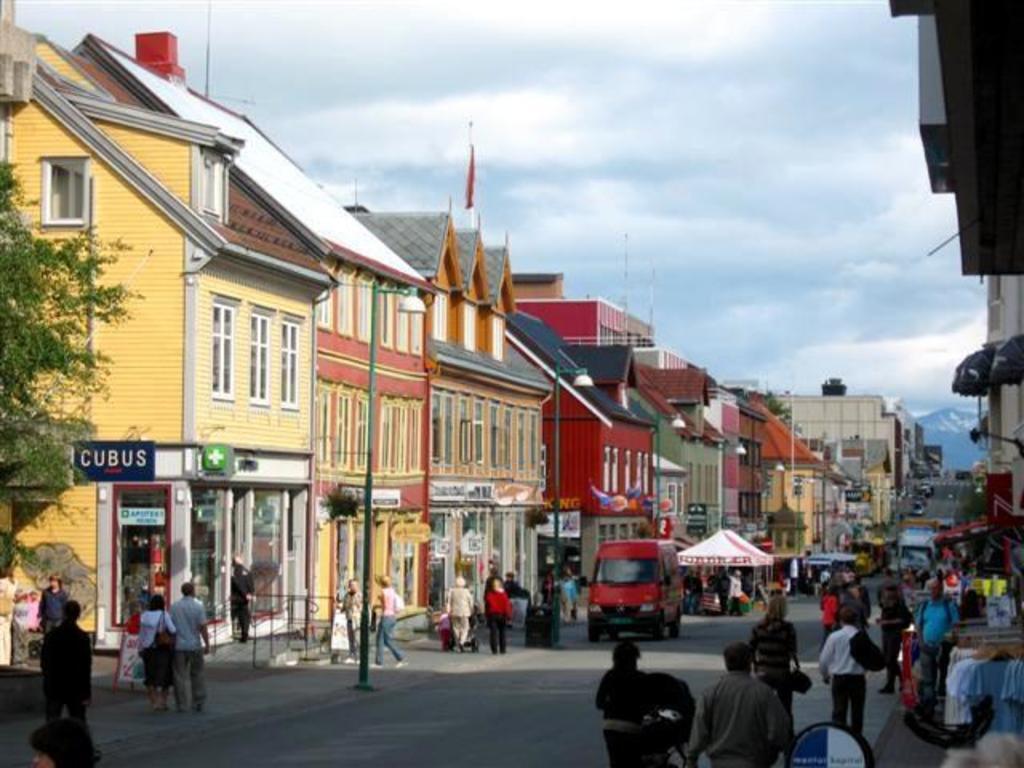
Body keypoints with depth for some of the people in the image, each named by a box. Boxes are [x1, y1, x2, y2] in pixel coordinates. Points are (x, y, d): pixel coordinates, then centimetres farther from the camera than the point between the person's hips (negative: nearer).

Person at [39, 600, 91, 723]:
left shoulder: (51, 636, -3)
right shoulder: (82, 638, -9)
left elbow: (43, 662, 4)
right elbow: (86, 667, -9)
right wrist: (87, 692, -4)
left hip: (54, 688, 1)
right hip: (75, 689, -1)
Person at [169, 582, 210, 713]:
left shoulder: (174, 607, 0)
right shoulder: (198, 606, -7)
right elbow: (203, 627, -10)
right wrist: (207, 644, -4)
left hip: (179, 645, 1)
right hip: (195, 645, -1)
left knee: (180, 676, 4)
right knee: (197, 675, 14)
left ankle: (182, 705, 2)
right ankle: (198, 702, 13)